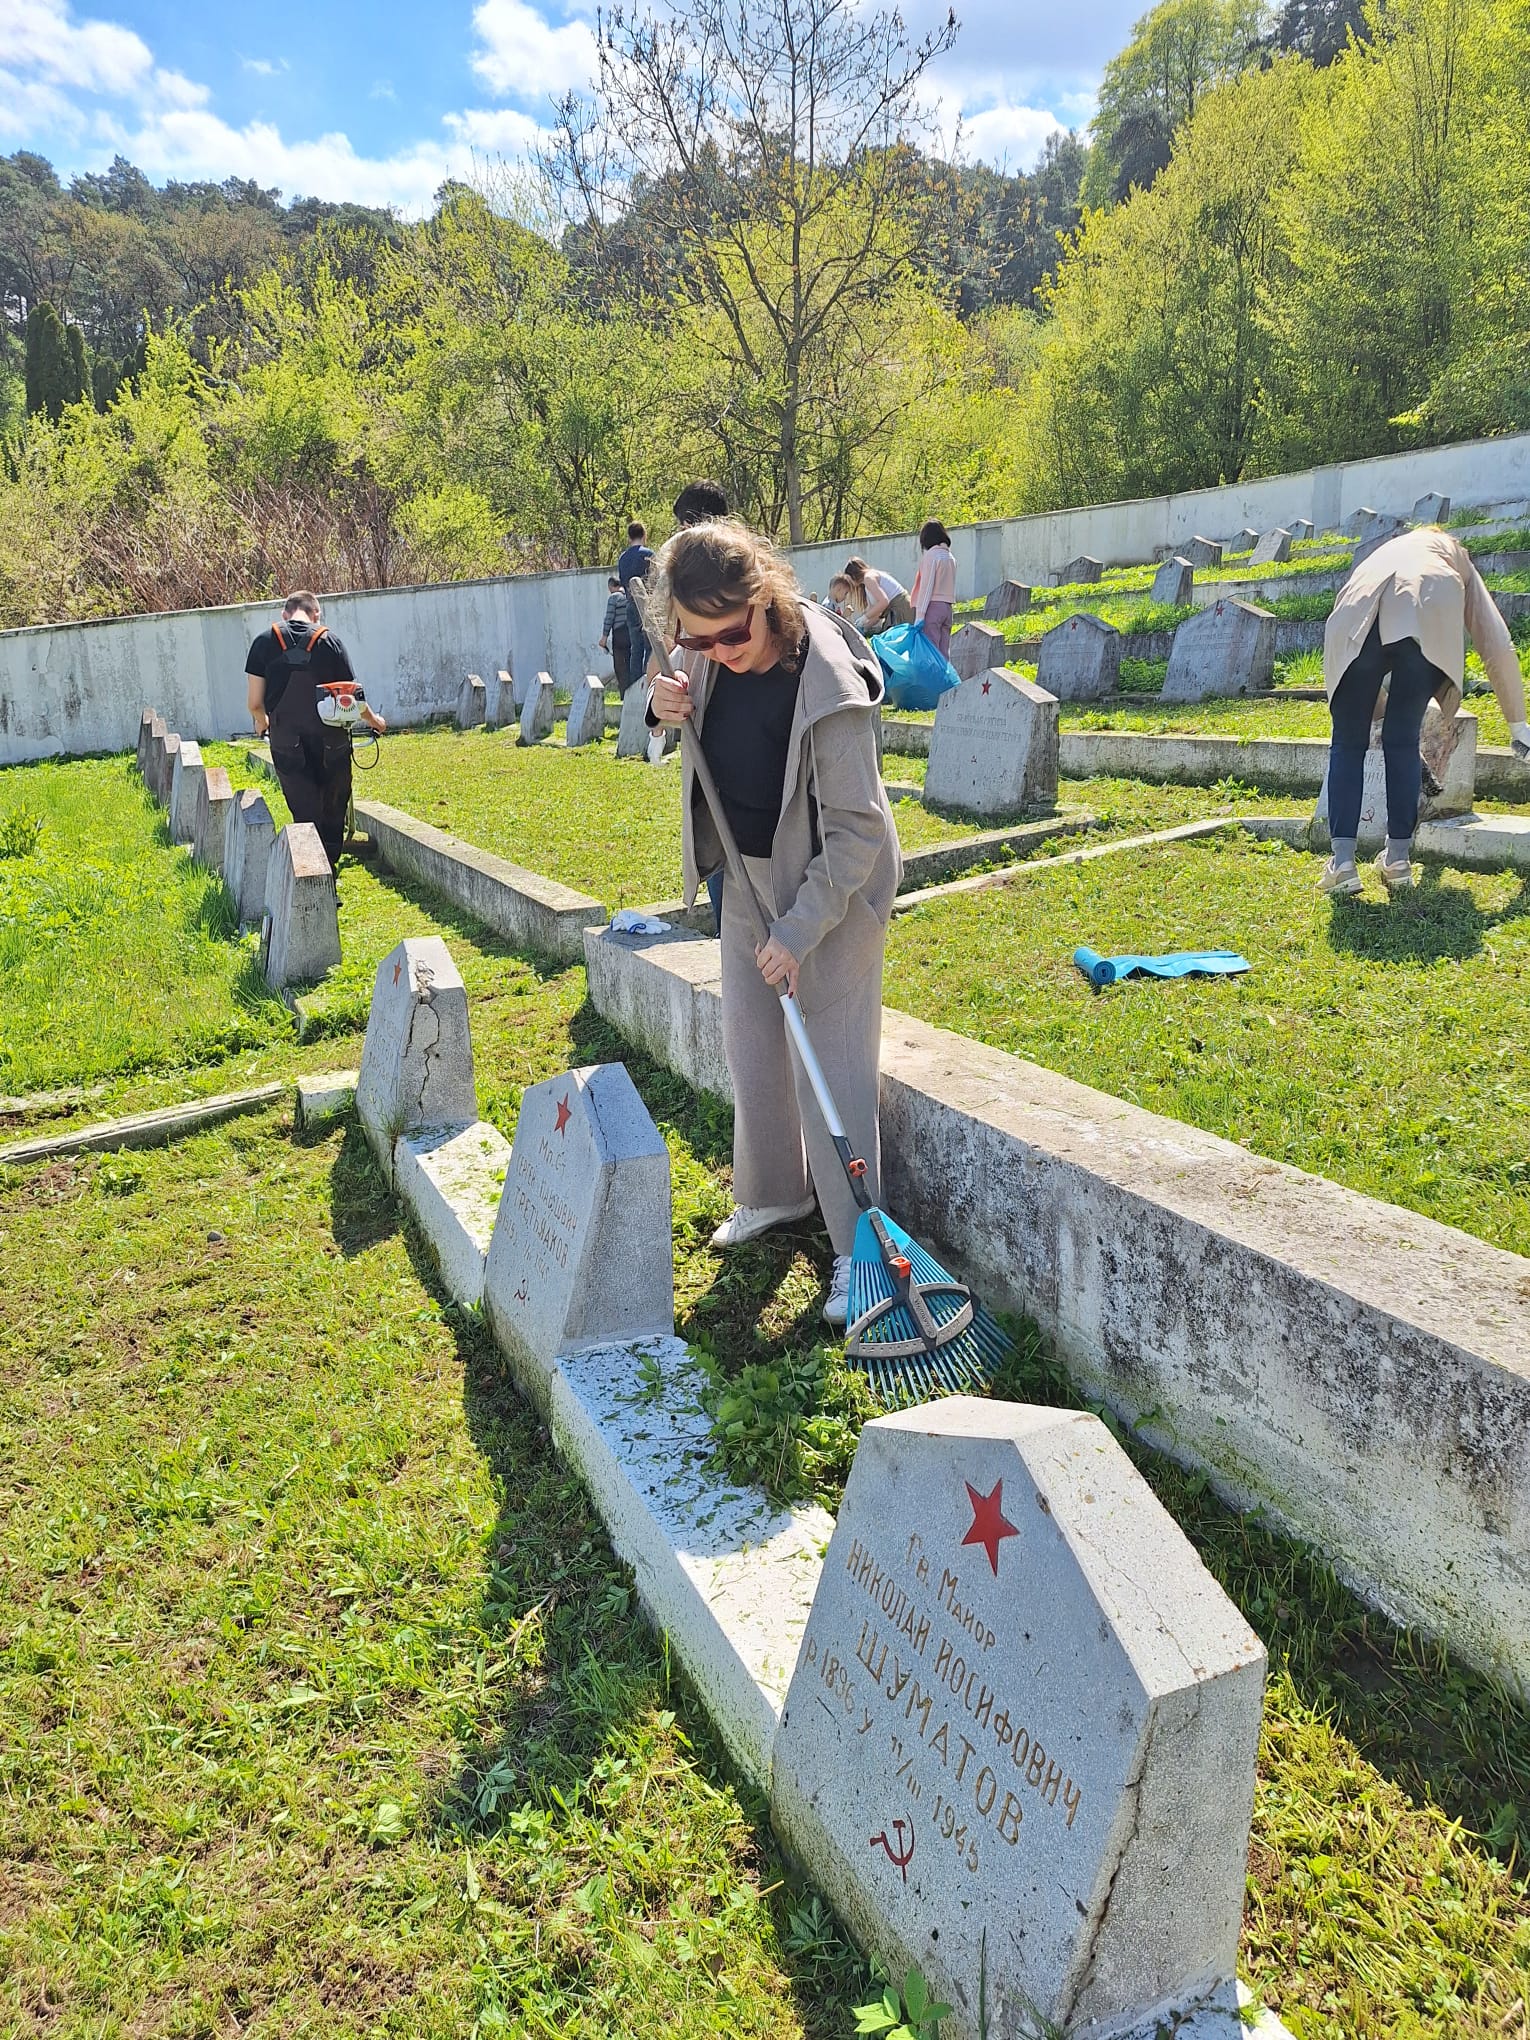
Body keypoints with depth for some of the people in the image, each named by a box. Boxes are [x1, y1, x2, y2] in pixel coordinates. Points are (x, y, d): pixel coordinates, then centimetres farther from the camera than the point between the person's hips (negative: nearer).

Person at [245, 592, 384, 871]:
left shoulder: (264, 642, 0)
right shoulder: (330, 641, 0)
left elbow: (255, 703, 0)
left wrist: (261, 722, 23)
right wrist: (373, 720, 24)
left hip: (287, 744, 0)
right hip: (331, 743, 0)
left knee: (305, 815, 6)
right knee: (333, 813, 16)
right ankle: (330, 869, 24)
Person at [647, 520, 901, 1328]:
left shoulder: (828, 686, -30)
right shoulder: (711, 654, -10)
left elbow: (855, 829, -26)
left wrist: (801, 930, -25)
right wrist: (666, 707, -10)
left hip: (830, 886, -7)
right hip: (745, 872, 7)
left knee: (830, 1064, -3)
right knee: (749, 1045, 17)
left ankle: (857, 1246, 10)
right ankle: (772, 1192, 38)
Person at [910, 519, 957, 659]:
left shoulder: (931, 555, -8)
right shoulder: (950, 557, 15)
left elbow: (926, 586, -13)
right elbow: (951, 586, 14)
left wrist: (919, 614, -14)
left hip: (933, 606, -8)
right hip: (947, 607, 8)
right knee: (943, 652, 8)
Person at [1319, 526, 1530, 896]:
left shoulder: (1386, 551, 46)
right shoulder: (1457, 559, 38)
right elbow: (1499, 648, 31)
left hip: (1360, 623, 1)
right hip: (1429, 620, -1)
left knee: (1348, 742, 11)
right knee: (1402, 741, 13)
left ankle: (1342, 863, 2)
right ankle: (1398, 860, 15)